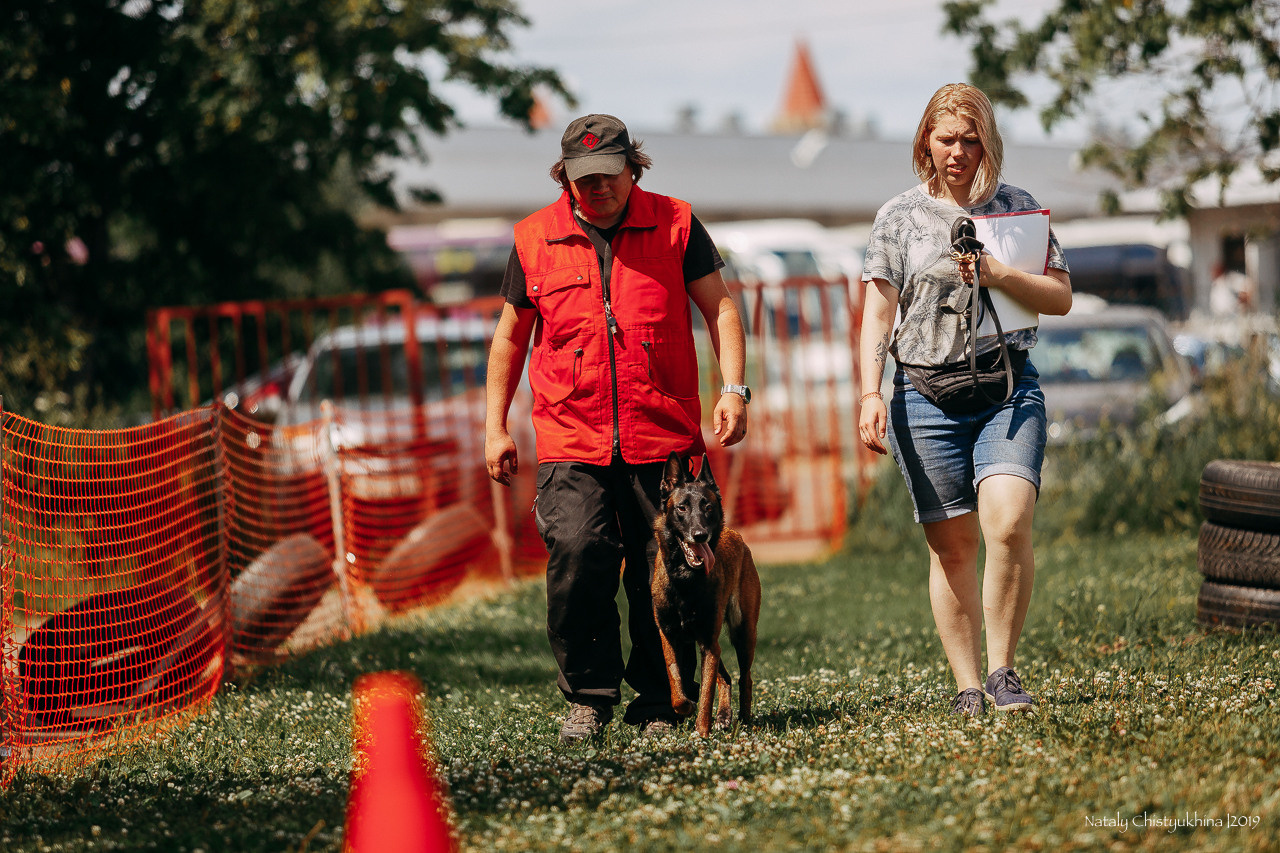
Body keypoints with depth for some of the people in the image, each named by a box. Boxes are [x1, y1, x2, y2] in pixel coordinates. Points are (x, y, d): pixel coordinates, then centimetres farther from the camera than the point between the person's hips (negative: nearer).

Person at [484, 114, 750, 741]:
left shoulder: (674, 225, 5)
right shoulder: (535, 239, 7)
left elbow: (719, 308, 7)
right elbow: (510, 337, 17)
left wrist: (733, 389, -6)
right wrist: (495, 426, 13)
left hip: (665, 436, 0)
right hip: (572, 442, 0)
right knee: (576, 560, -15)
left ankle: (658, 703, 13)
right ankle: (589, 697, -2)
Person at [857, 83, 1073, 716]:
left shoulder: (1018, 209, 11)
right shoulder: (900, 218, 8)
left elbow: (1060, 298, 7)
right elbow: (877, 313, 3)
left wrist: (998, 276, -10)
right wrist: (870, 393, -9)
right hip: (926, 396, 0)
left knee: (1008, 522, -19)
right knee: (951, 545, 1)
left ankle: (1002, 669, -6)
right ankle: (967, 686, 7)